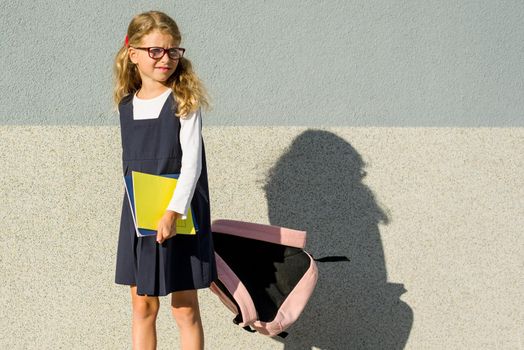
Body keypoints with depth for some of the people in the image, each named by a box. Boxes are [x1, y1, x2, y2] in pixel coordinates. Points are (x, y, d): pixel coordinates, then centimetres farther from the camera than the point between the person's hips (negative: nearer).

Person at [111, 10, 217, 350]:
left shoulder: (184, 102, -10)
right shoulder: (127, 104, 4)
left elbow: (192, 163, -15)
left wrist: (174, 212, -23)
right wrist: (139, 211, 12)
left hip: (181, 218, -5)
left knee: (185, 309, 3)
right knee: (143, 305, 10)